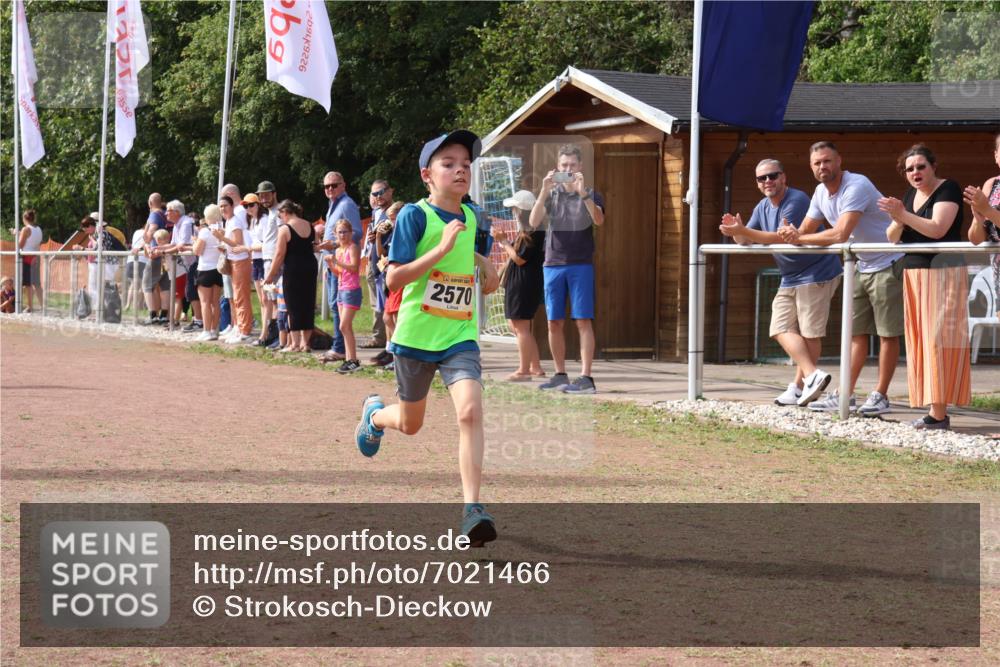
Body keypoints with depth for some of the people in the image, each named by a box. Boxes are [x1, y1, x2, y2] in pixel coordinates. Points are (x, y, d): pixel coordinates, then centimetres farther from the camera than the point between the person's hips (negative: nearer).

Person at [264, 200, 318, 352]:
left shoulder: (285, 229, -11)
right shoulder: (309, 226, 8)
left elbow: (279, 254, -12)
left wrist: (270, 274, -5)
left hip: (293, 270, -6)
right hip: (310, 268, 6)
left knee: (293, 307, 0)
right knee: (308, 305, 10)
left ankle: (295, 344, 0)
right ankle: (305, 342, 13)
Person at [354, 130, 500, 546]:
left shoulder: (469, 217, 5)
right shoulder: (414, 216, -12)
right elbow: (394, 278, -20)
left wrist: (482, 263, 4)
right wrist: (442, 248, -27)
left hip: (459, 336, 3)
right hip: (416, 336, -3)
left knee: (470, 410, -21)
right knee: (409, 424, 16)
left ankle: (472, 509, -23)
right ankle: (374, 413, 54)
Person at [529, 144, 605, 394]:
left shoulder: (590, 195, 4)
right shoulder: (551, 195, 10)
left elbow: (598, 220, -16)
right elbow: (534, 222, -6)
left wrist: (582, 193, -29)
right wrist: (544, 192, -18)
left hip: (581, 265, -3)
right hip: (553, 263, 3)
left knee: (583, 321, -7)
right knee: (554, 323, 6)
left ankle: (585, 377, -9)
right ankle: (560, 374, 16)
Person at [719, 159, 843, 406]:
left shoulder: (797, 200, -18)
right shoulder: (763, 207, 9)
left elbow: (782, 238, -26)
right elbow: (745, 241, 7)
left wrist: (743, 231, -30)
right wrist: (737, 231, -18)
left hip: (816, 274, -9)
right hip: (789, 278, 9)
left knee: (809, 332, -6)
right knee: (782, 329, -2)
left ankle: (800, 385, -2)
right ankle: (812, 375, -9)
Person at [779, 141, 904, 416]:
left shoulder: (856, 187, -24)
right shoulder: (821, 193, 4)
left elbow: (841, 234, -33)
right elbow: (805, 231, 9)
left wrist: (799, 238, -24)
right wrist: (791, 234, -16)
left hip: (889, 263, -9)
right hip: (862, 266, 9)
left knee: (887, 333, -4)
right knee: (856, 331, 9)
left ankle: (881, 396, -1)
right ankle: (844, 396, 11)